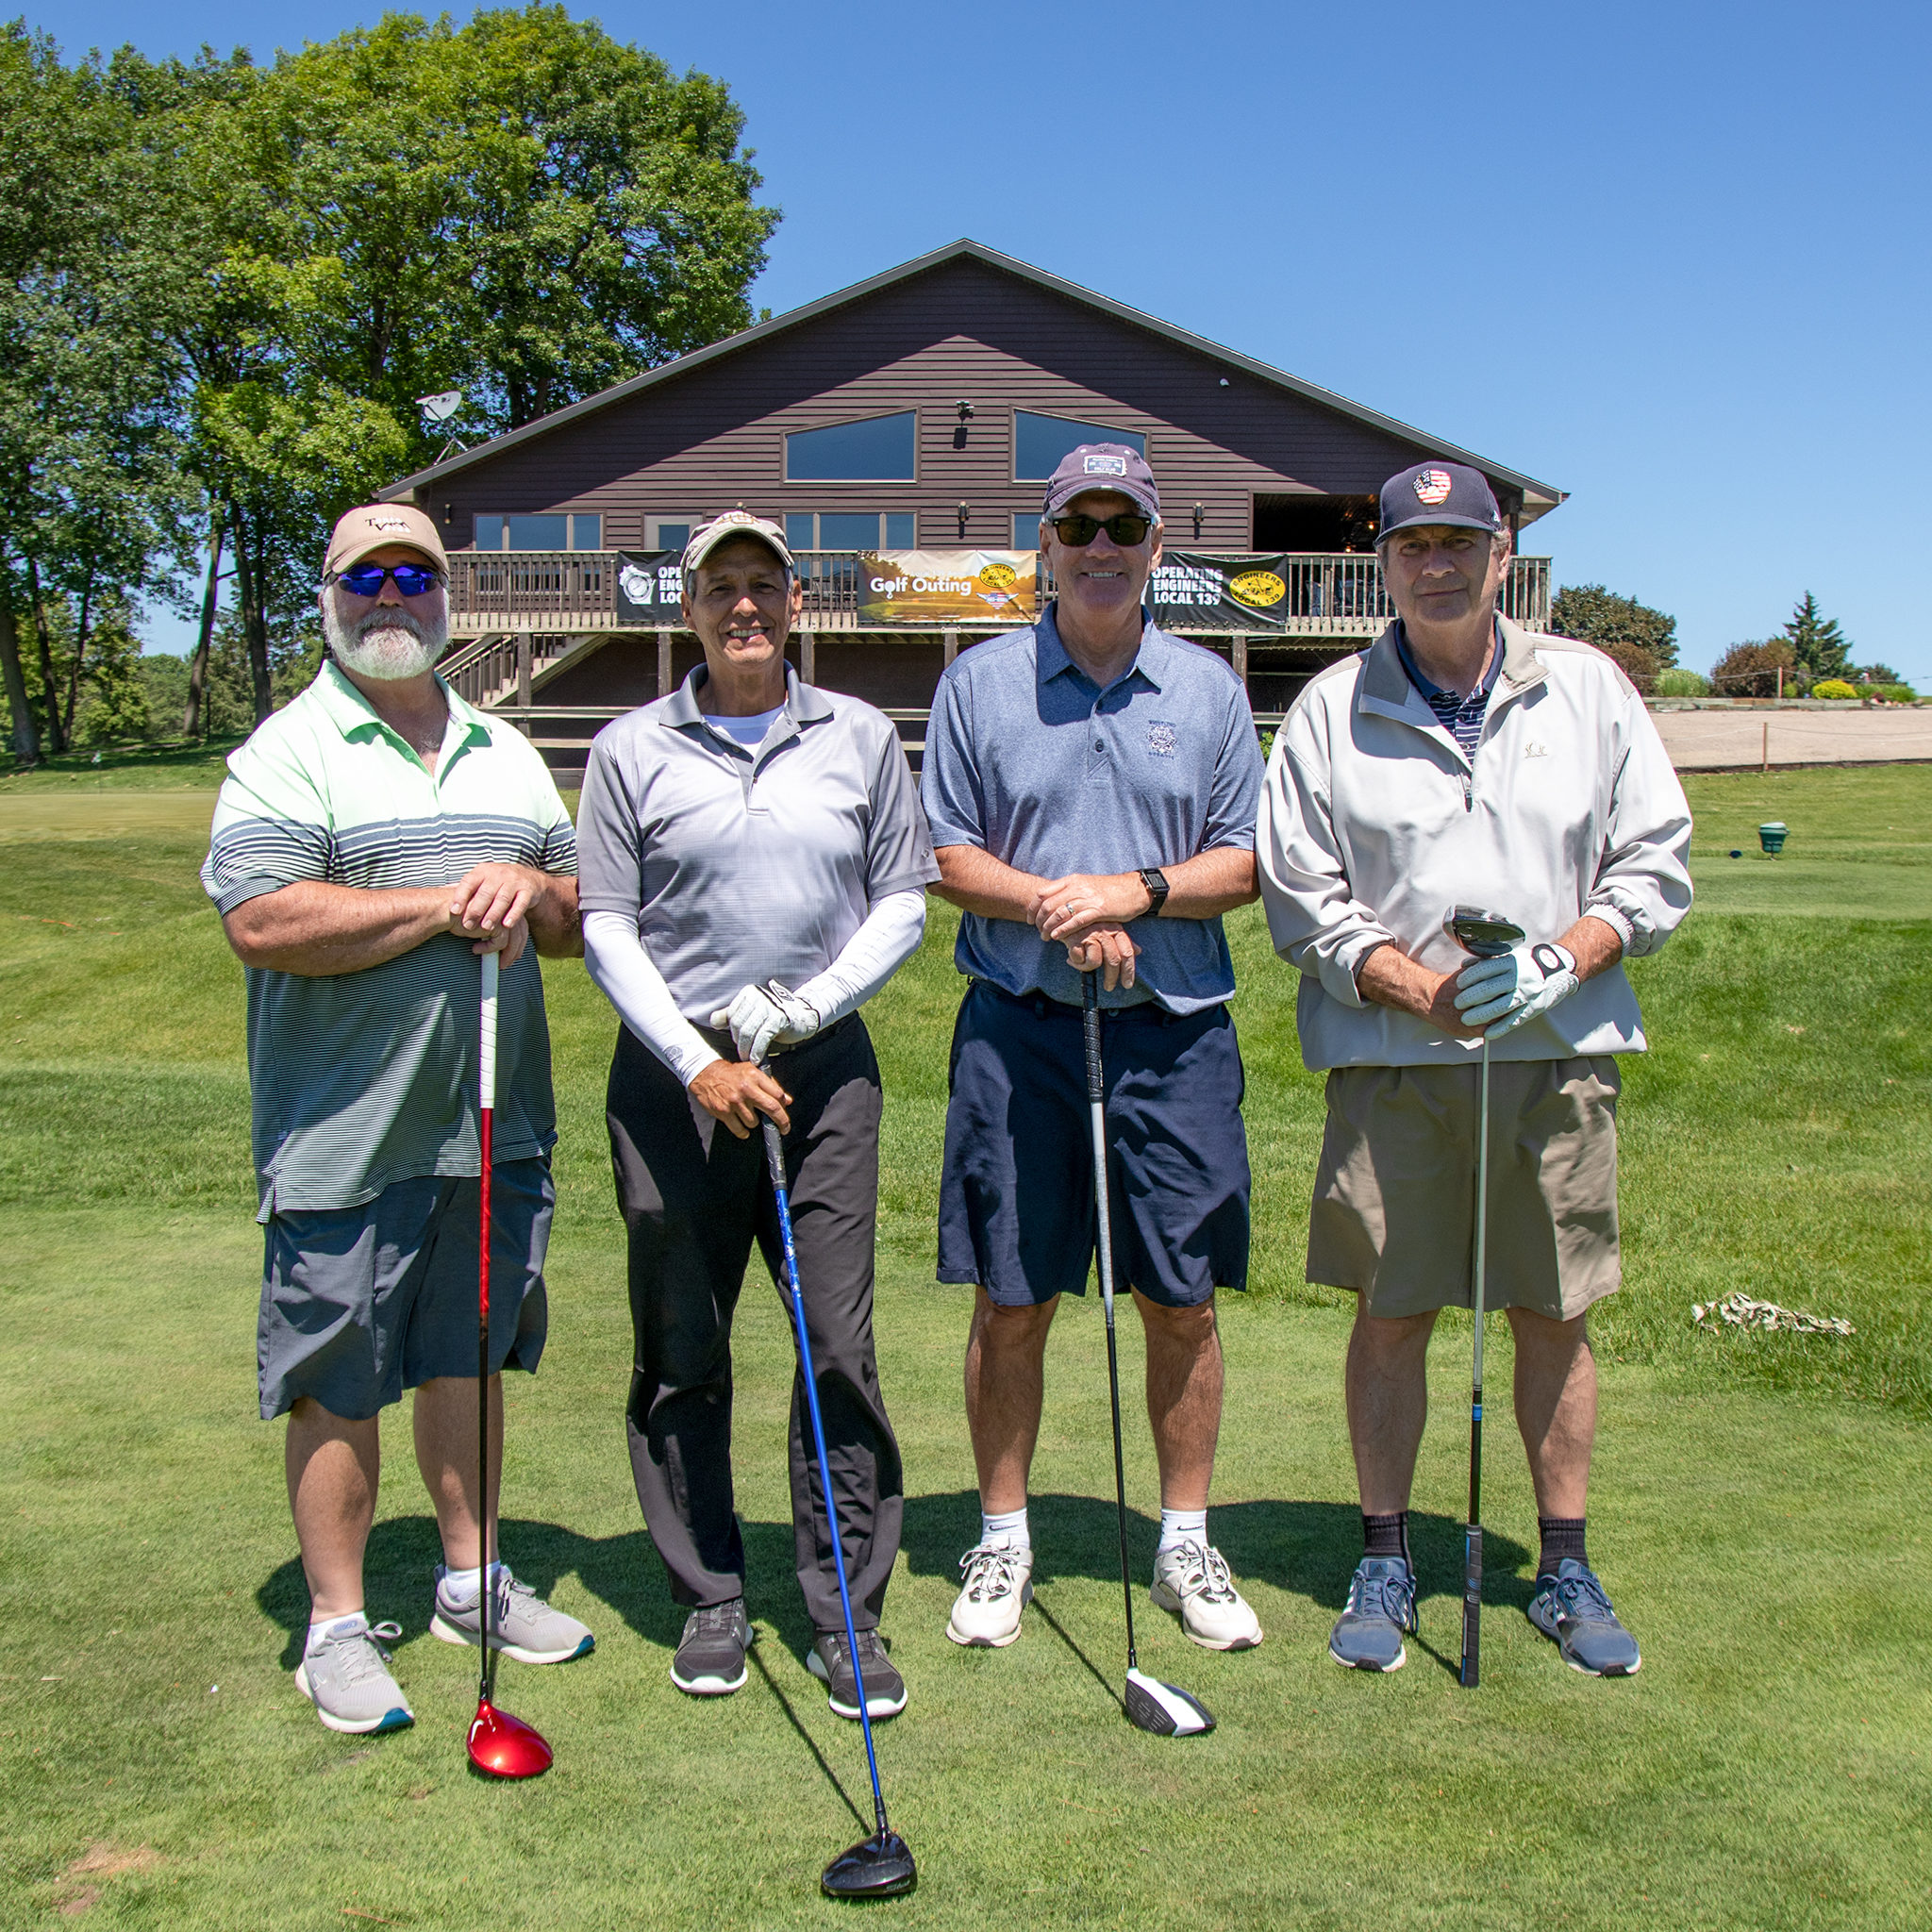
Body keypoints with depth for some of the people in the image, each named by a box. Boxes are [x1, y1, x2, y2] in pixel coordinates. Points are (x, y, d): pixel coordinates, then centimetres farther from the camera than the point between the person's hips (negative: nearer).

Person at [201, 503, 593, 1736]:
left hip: (494, 1127, 6)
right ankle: (338, 1625, 16)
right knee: (338, 1386, 2)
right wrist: (443, 904, -17)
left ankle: (473, 1580, 30)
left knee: (469, 1357, 16)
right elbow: (262, 924, -18)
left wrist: (527, 892, -7)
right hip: (346, 1139, -5)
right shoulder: (287, 754, -4)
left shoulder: (507, 753, 15)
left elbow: (583, 918, 16)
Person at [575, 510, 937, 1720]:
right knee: (682, 1353, 6)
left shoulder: (861, 738, 8)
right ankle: (712, 1605, 22)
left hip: (825, 1068, 0)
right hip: (674, 1075, 0)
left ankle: (849, 1618, 11)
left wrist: (806, 1004, -6)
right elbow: (607, 927, 2)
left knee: (840, 1346, -2)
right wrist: (699, 1064, -9)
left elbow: (905, 901, 8)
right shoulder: (633, 751, 4)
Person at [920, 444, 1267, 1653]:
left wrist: (1139, 890, -12)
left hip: (1176, 1031, 1)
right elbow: (950, 857, 4)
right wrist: (1052, 904, -13)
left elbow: (1242, 865, 6)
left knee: (1183, 1303, 5)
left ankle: (1187, 1543, 21)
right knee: (1010, 1303, 4)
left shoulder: (1208, 688, 8)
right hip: (1019, 1024, -1)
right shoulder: (980, 684, 6)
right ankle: (1003, 1541, 20)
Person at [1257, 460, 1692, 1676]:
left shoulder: (1586, 689, 6)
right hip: (1394, 1062, -1)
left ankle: (1567, 1569, 21)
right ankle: (1386, 1563, 18)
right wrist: (1425, 990, -12)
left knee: (1557, 1313, 7)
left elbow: (1656, 859, 7)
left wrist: (1561, 961, -10)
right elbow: (1302, 899, 1)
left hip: (1561, 1052, 1)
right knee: (1390, 1312, 3)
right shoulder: (1334, 709, 3)